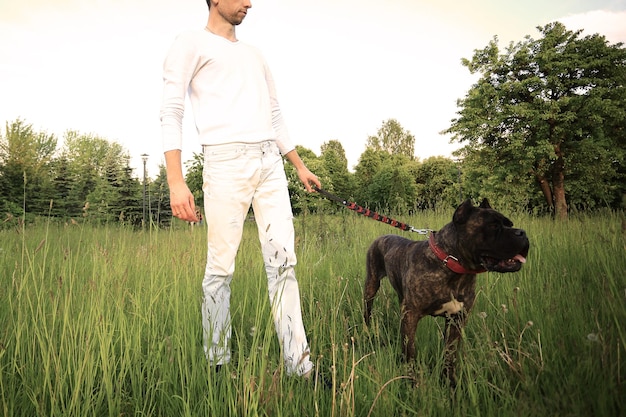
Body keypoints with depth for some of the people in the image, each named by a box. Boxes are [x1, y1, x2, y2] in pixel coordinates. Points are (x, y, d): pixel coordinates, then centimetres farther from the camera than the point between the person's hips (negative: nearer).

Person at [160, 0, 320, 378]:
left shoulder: (254, 54, 27)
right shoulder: (192, 43, 7)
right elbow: (172, 111, -3)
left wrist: (300, 166, 21)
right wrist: (176, 181, -15)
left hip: (270, 162, 6)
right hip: (226, 162, -6)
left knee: (283, 260, 0)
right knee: (221, 268, -2)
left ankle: (299, 364, 5)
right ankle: (217, 365, 13)